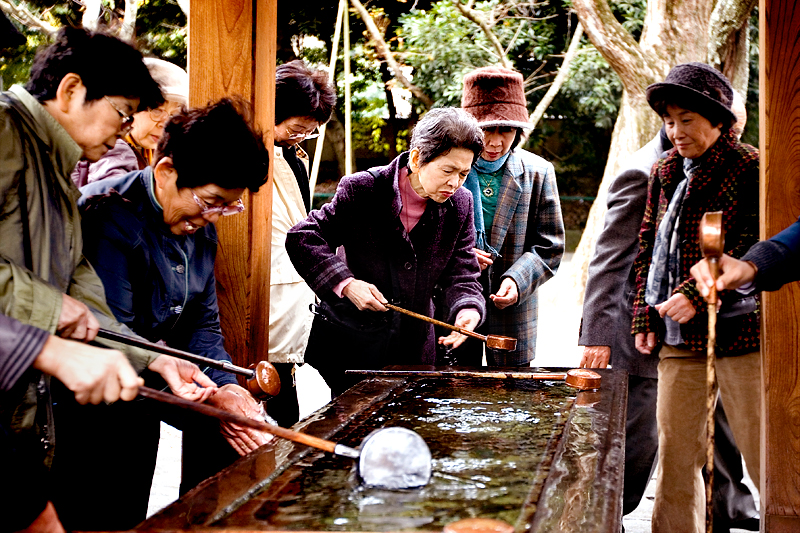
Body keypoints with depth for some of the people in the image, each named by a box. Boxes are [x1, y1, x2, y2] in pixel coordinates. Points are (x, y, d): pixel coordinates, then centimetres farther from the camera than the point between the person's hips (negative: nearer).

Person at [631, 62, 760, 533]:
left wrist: (698, 294, -18)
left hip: (740, 330, -6)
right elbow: (649, 248, 17)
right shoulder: (664, 173, 13)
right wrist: (645, 315, 9)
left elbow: (756, 250, -12)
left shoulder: (750, 169, -5)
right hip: (679, 336, 6)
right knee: (675, 458, 10)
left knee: (762, 454, -2)